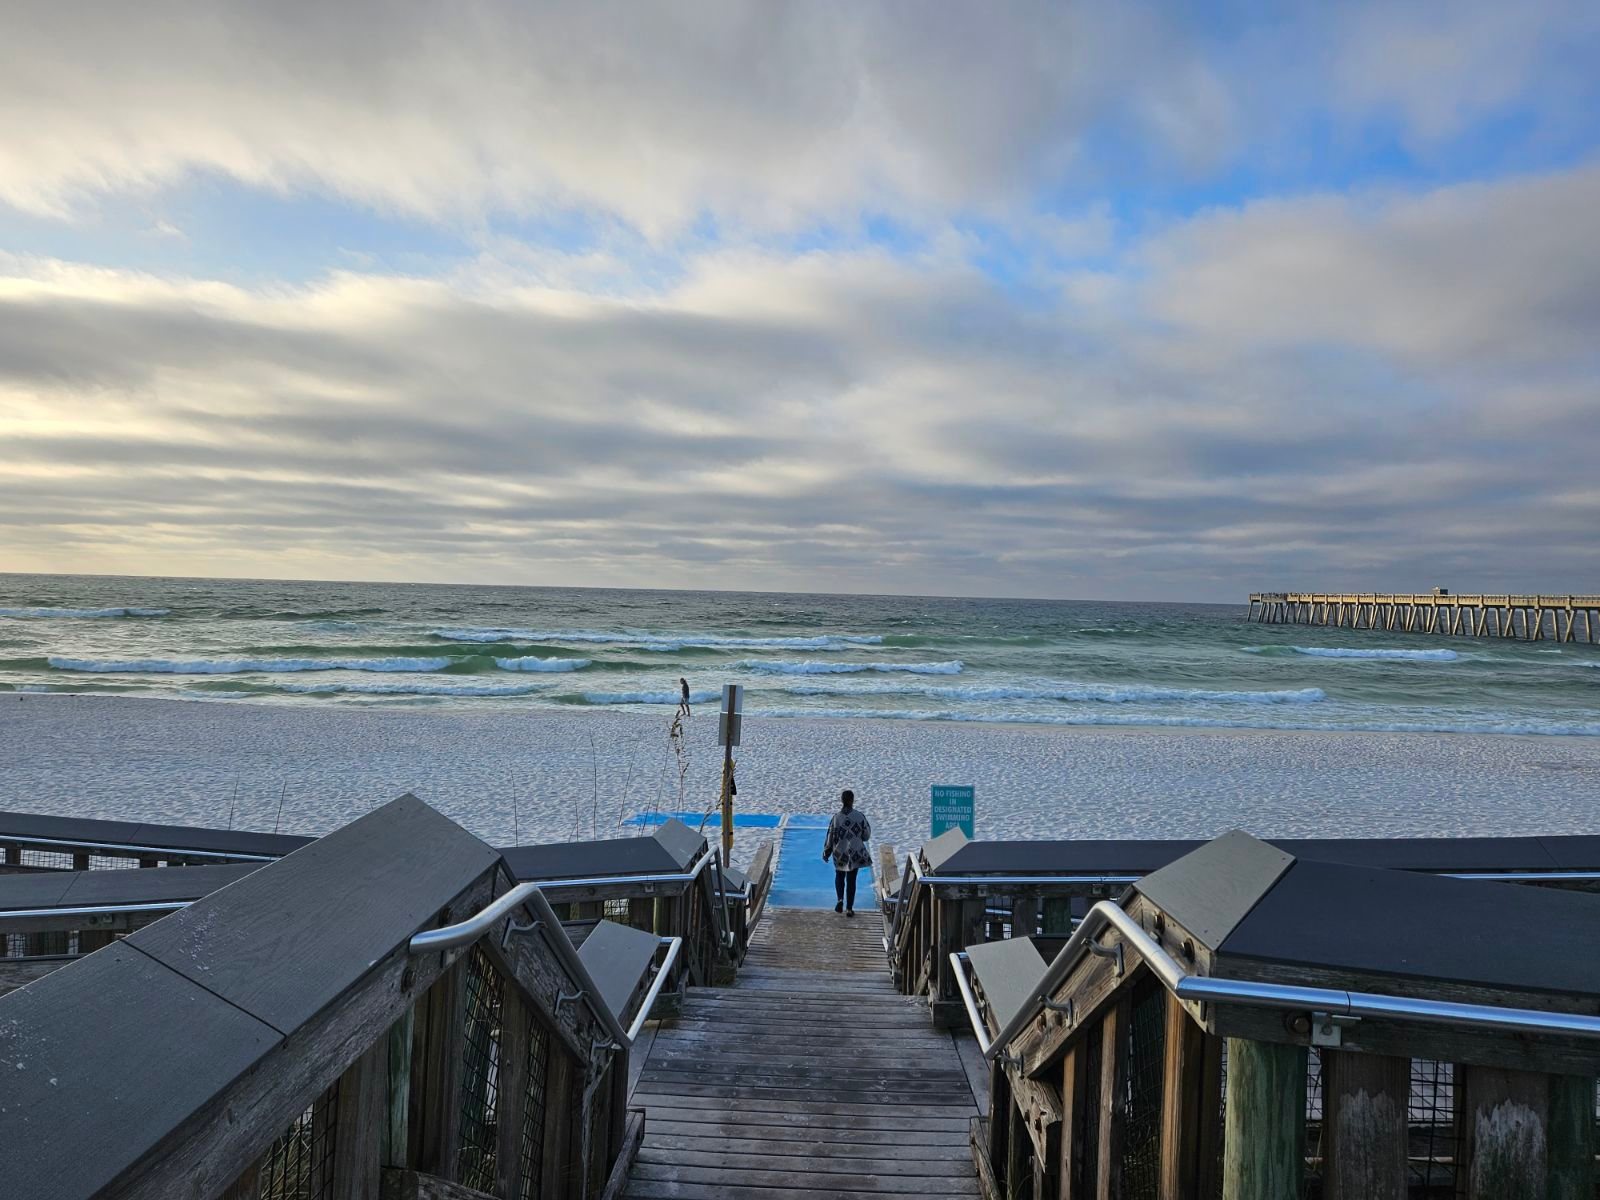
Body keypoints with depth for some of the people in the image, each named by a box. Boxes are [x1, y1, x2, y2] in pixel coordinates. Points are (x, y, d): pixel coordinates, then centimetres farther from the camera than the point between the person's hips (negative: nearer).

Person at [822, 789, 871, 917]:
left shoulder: (836, 817, -14)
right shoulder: (860, 816, -12)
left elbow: (830, 836, -7)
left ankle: (840, 899, 2)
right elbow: (866, 835, -3)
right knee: (851, 880, 11)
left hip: (840, 853, 0)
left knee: (839, 876, 22)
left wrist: (826, 852, 6)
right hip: (855, 853, 0)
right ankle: (849, 909, 13)